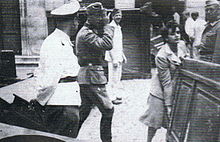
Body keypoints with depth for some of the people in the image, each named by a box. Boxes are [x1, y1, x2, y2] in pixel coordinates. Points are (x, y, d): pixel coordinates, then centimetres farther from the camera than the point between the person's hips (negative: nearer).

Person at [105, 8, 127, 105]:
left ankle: (116, 94, 26)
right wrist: (114, 59, -21)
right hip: (112, 57, -9)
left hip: (119, 57, 9)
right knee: (113, 78, -4)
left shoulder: (118, 27, 16)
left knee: (118, 77, 15)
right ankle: (112, 97, 3)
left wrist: (123, 56, 22)